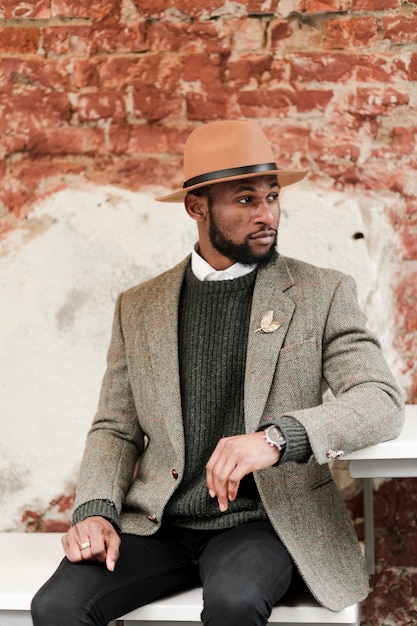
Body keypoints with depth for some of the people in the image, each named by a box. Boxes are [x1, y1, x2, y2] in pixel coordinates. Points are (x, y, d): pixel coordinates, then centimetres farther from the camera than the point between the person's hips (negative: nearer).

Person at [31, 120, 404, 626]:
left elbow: (382, 404, -10)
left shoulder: (324, 294, 3)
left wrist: (277, 437, -27)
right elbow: (116, 429, 12)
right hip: (155, 525, 2)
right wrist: (96, 511, -8)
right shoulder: (138, 308, 12)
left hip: (264, 522, -2)